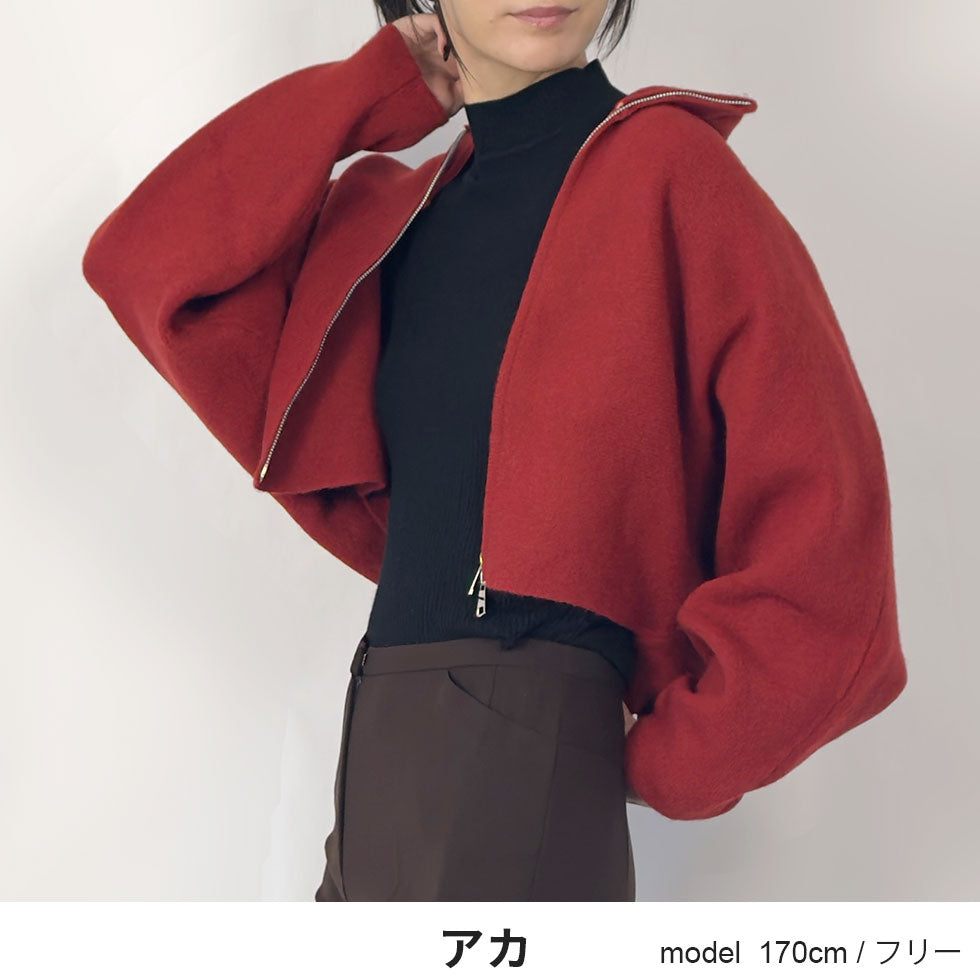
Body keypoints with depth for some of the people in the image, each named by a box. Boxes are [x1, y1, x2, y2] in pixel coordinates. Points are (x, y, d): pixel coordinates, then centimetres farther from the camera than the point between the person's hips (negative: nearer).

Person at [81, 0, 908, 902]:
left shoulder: (669, 170, -6)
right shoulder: (394, 217, 13)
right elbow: (149, 265, 4)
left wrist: (655, 768, -3)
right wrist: (375, 89, 4)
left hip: (524, 764, -6)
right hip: (379, 768, 7)